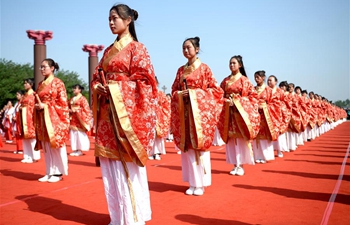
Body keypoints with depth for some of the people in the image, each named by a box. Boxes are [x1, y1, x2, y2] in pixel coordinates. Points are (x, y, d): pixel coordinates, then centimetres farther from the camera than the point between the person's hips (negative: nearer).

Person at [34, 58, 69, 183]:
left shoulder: (58, 82, -2)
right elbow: (37, 101, 20)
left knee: (56, 144, -4)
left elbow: (63, 102, -8)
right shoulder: (40, 84, 17)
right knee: (46, 146, 7)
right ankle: (50, 172, 13)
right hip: (42, 119, 7)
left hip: (55, 118, -6)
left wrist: (45, 106, -13)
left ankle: (58, 172, 3)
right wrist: (38, 106, -2)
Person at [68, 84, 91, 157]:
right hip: (73, 119, 7)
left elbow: (85, 109, -11)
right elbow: (69, 107, 22)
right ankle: (75, 150, 10)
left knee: (80, 134, -7)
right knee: (73, 134, 5)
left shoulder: (82, 98, -5)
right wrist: (70, 110, 1)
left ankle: (80, 150, -3)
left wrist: (76, 110, -15)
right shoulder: (71, 99, 17)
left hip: (80, 119, -7)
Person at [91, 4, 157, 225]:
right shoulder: (109, 50, 20)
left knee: (128, 161, -5)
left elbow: (144, 79, -8)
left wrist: (117, 89, -15)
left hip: (127, 109, -7)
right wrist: (98, 88, -1)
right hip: (107, 110, 7)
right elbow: (98, 76, 20)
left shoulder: (136, 48, 0)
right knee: (110, 161, 8)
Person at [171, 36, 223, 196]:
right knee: (187, 146, 3)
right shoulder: (181, 70, 14)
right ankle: (192, 183, 12)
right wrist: (180, 94, -6)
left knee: (200, 145, -4)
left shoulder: (204, 68, 2)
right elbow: (174, 90, 16)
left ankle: (201, 184, 5)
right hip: (184, 111, 4)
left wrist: (196, 93, -13)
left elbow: (215, 89, -2)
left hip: (200, 110, -4)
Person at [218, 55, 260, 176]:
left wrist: (243, 105, -10)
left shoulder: (244, 79, 1)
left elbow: (253, 95, 0)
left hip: (242, 110, -4)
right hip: (229, 110, 4)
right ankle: (235, 165, 11)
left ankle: (241, 165, 3)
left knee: (241, 136, -3)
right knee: (231, 137, 3)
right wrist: (226, 101, -7)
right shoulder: (225, 80, 12)